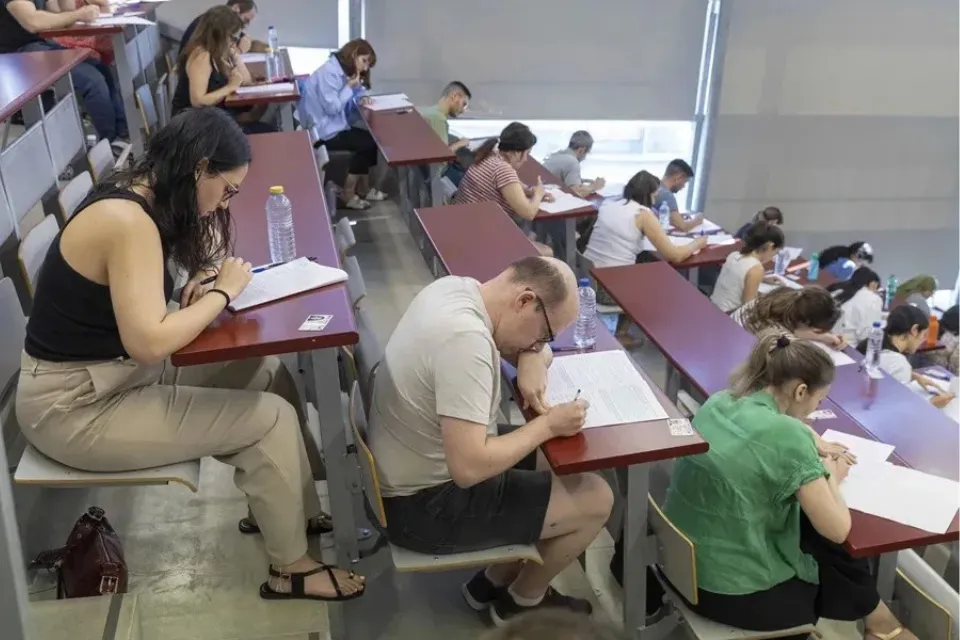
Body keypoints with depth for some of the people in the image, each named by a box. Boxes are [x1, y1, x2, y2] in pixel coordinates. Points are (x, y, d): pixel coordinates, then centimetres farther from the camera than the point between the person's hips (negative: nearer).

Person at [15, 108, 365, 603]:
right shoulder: (128, 221, -26)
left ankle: (293, 510, 20)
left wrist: (204, 280, -6)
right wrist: (223, 291, -18)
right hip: (76, 405, -9)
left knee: (268, 374, 1)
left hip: (116, 370, 9)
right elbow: (150, 342, -31)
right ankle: (290, 570, 7)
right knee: (269, 419, -12)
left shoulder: (135, 198, 4)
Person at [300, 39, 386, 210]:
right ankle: (348, 194, -2)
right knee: (367, 143, -10)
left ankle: (363, 188, 12)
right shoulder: (328, 72, -20)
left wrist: (362, 97, -5)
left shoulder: (343, 70, 9)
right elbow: (332, 107, -24)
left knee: (370, 138, 4)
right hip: (322, 132, -10)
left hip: (334, 126, 10)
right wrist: (349, 87, -16)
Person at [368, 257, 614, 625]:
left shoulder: (459, 288, -2)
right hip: (425, 505, -9)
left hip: (416, 474, 9)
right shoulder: (464, 339, -31)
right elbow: (469, 467, -34)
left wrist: (532, 360, -9)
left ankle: (496, 581, 29)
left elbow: (533, 348, 14)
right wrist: (547, 425, -21)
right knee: (596, 500, -3)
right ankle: (522, 601, 22)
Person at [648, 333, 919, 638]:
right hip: (732, 592, -7)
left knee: (810, 526, 22)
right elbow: (839, 530, -15)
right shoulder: (788, 437, -24)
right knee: (843, 554, 18)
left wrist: (811, 445, 8)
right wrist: (831, 477, 2)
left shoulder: (719, 402, -1)